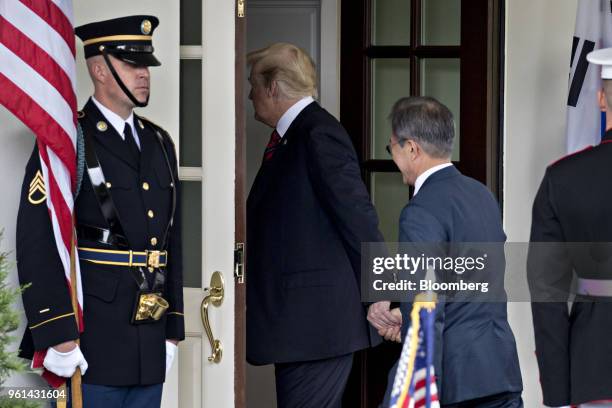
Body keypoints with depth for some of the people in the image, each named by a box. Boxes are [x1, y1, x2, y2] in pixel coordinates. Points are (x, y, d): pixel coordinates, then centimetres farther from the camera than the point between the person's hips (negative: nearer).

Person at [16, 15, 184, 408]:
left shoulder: (159, 143, 16)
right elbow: (37, 244, -13)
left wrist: (173, 329, 16)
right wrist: (58, 336, -18)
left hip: (149, 346, 7)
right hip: (90, 342, -7)